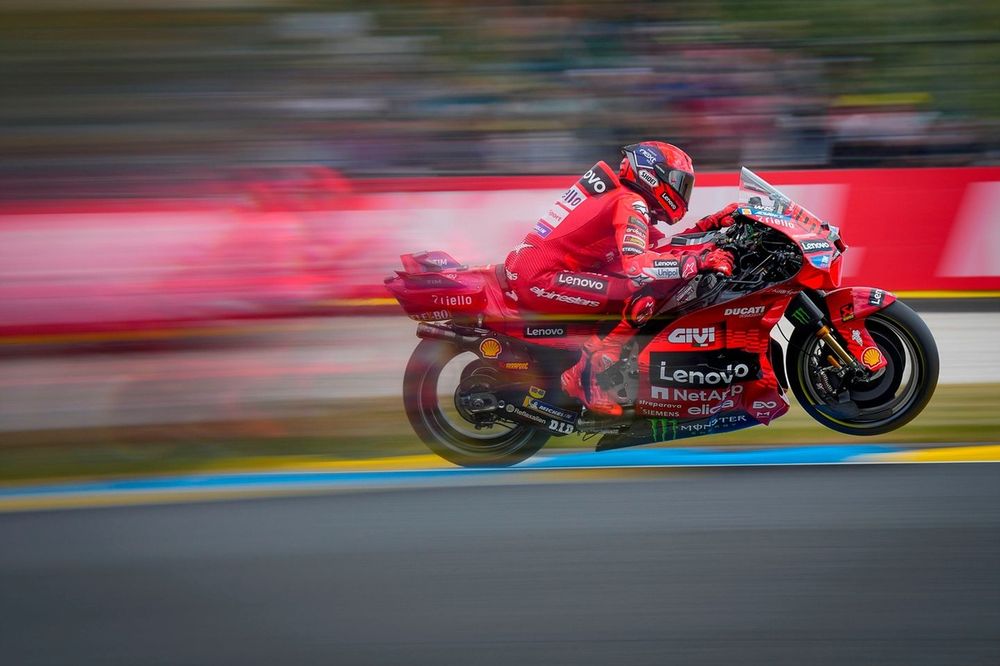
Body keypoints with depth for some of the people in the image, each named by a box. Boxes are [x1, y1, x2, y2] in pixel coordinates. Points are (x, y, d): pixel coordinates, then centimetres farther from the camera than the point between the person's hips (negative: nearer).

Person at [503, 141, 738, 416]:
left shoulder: (618, 195, 20)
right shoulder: (631, 203, -9)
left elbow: (657, 250, 26)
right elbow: (636, 263, -26)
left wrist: (707, 226, 20)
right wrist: (699, 260, -21)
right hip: (538, 279, -10)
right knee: (641, 301, -21)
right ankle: (586, 377, -17)